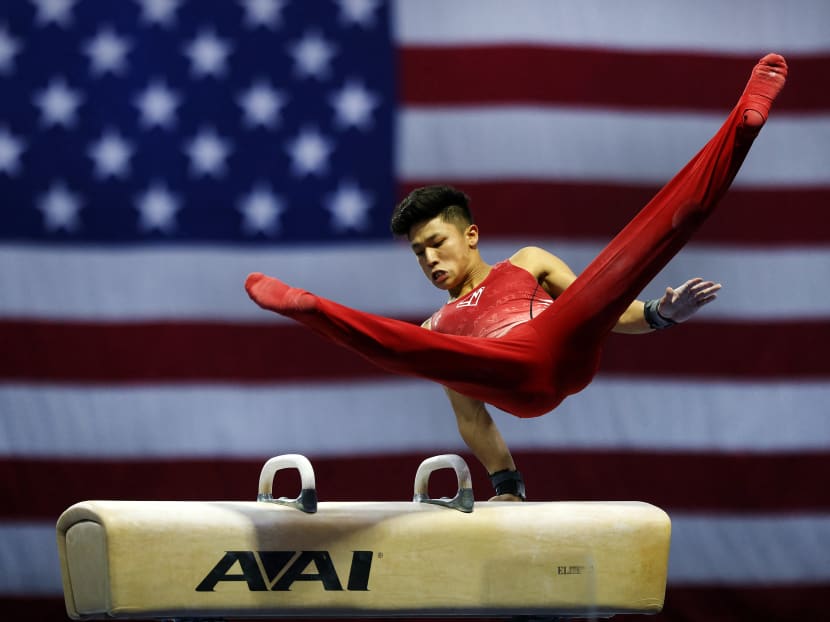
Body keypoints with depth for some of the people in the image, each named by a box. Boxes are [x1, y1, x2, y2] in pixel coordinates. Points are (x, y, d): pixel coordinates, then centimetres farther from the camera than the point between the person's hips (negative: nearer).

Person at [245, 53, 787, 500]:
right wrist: (506, 484, 16)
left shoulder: (528, 264, 37)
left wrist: (657, 316, 5)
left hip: (564, 344, -1)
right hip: (512, 382, 1)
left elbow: (596, 304, 26)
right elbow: (471, 419, 30)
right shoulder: (439, 329, 38)